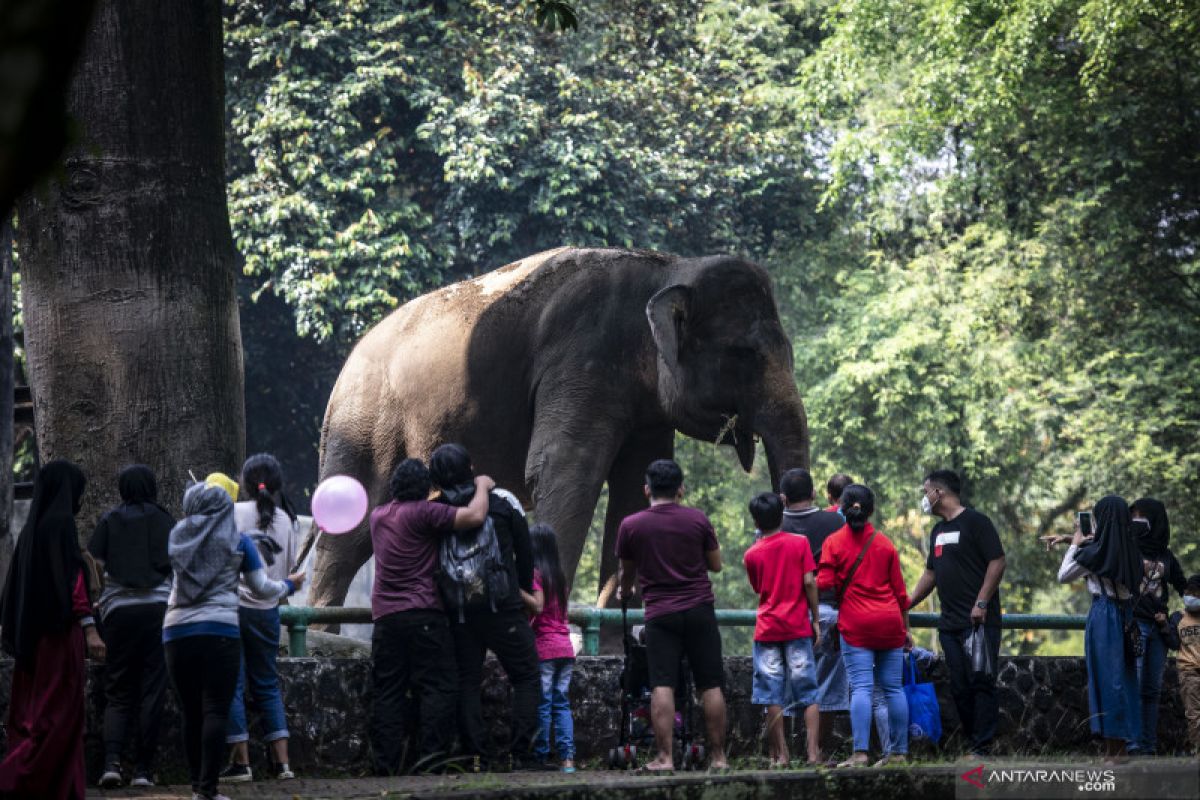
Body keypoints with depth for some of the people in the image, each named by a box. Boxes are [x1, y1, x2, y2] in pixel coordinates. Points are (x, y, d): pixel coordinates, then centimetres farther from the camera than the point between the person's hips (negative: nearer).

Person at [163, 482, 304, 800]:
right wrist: (289, 585, 28)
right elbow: (262, 588, 9)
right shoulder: (237, 540, 4)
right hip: (220, 631, -3)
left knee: (190, 713, 9)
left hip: (177, 630, 3)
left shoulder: (177, 537, 10)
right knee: (215, 711, -5)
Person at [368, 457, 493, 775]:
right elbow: (474, 517, -14)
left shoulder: (378, 516, 15)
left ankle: (385, 764, 0)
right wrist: (482, 487, 4)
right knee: (438, 688, -3)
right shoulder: (423, 513, -7)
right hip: (423, 614, -6)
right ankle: (432, 757, -12)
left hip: (385, 615, 6)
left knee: (387, 692, 5)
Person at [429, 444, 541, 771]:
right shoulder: (502, 503, 0)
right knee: (526, 678, 5)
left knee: (467, 683, 8)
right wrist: (524, 594, 20)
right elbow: (525, 554, 7)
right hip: (503, 609, -2)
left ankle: (478, 756, 1)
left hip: (459, 614, 2)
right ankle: (522, 754, -6)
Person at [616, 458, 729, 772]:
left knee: (662, 686, -4)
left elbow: (627, 572, 16)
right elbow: (716, 564, 10)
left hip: (660, 614, -1)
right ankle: (718, 757, 7)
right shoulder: (698, 520, 0)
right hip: (700, 610, 1)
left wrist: (625, 592, 37)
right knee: (711, 686, 5)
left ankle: (664, 757, -11)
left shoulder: (630, 526, 0)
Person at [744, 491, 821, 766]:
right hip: (797, 627, -1)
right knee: (808, 694, 2)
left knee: (773, 697, 2)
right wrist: (815, 619, 0)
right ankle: (813, 752, -6)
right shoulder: (799, 543, -1)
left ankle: (780, 755, -1)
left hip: (767, 629, 1)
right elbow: (809, 581, -5)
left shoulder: (751, 554, 4)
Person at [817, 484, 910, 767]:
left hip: (856, 625, -3)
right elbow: (899, 590, 10)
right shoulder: (885, 543, 7)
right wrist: (905, 628, 18)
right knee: (893, 688, 6)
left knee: (861, 688, -8)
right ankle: (898, 751, 8)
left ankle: (860, 753, -18)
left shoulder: (833, 543, -1)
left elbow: (824, 584, -7)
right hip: (889, 622, 3)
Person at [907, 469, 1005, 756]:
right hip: (950, 624, 8)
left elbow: (997, 562, -11)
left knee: (980, 683, -9)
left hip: (979, 622, -8)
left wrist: (981, 603, -17)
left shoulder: (975, 522, -5)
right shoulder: (938, 531, 20)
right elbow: (930, 574, 27)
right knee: (959, 687, 5)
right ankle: (971, 744, 8)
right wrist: (907, 605, 20)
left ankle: (982, 747, -11)